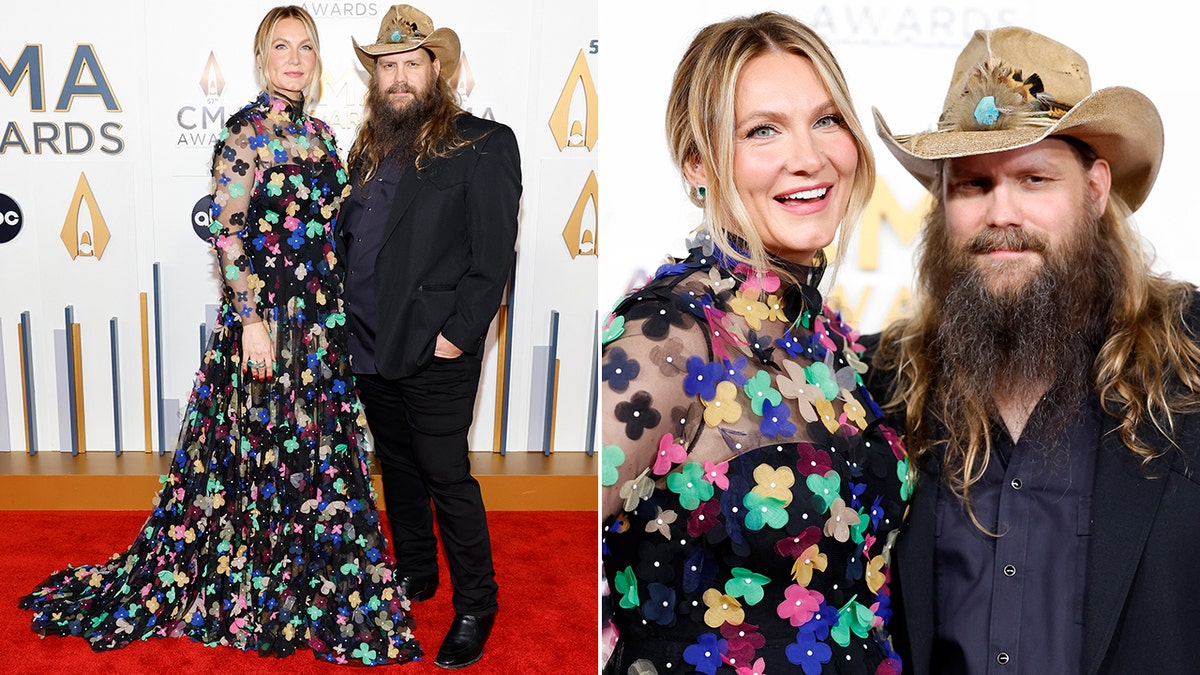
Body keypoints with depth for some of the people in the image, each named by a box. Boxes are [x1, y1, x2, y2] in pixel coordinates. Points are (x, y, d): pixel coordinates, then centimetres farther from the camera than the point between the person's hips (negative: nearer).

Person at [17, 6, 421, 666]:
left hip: (322, 321, 7)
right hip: (265, 315, -7)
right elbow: (227, 230, -14)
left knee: (316, 451, 13)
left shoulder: (318, 133, 13)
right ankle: (250, 598, 18)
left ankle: (308, 590, 29)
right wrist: (250, 317, -19)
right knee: (261, 448, 1)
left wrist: (343, 314, 15)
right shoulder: (247, 129, -9)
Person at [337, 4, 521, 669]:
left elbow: (493, 255, -14)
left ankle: (475, 606, 16)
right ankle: (414, 573, 37)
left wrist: (457, 335, -18)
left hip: (434, 352, -7)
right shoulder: (369, 147, 12)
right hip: (370, 346, 7)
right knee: (397, 464, 19)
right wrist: (346, 314, 9)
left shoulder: (482, 144, -9)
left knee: (447, 478, 0)